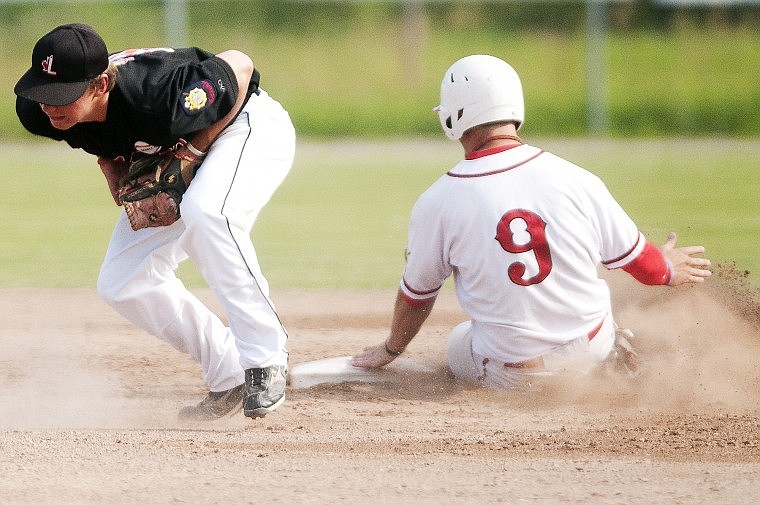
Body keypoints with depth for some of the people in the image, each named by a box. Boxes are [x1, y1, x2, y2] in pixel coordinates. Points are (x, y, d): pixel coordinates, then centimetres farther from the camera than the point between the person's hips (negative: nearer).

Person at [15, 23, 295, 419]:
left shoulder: (156, 100, -41)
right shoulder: (37, 112, -22)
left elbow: (239, 64, -25)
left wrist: (200, 146, -23)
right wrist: (113, 168, -13)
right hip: (170, 156, 7)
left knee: (205, 212, -38)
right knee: (121, 284, -2)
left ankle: (265, 360, -25)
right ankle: (228, 379, 12)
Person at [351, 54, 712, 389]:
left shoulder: (436, 203, -10)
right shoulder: (575, 179, -8)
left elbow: (416, 295, 6)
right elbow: (639, 261, 3)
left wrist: (390, 350, 28)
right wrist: (669, 270, 29)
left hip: (512, 375, -3)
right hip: (592, 351, 3)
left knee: (458, 341, 30)